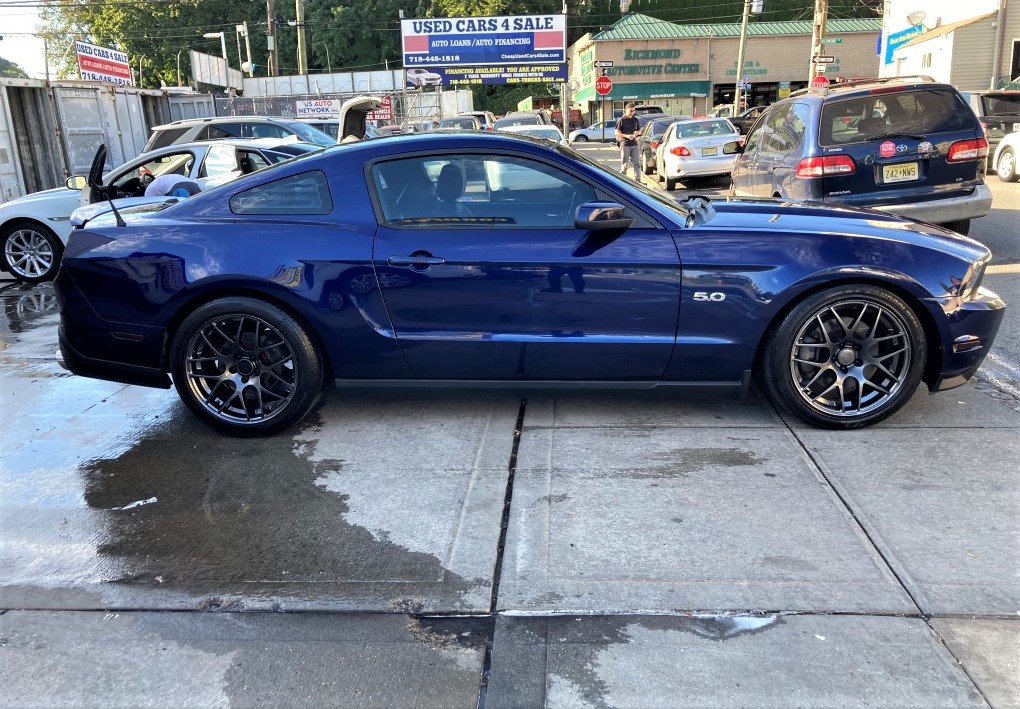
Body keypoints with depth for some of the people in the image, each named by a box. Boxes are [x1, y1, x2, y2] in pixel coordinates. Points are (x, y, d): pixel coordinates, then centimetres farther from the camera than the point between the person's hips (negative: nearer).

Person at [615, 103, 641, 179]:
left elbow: (639, 130, 20)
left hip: (634, 144, 4)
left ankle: (637, 179, 4)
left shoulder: (635, 120, 12)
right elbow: (617, 133, -6)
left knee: (636, 163, 2)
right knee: (624, 164, 1)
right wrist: (626, 136, -19)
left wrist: (637, 133, -4)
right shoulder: (621, 120, -3)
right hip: (625, 144, -4)